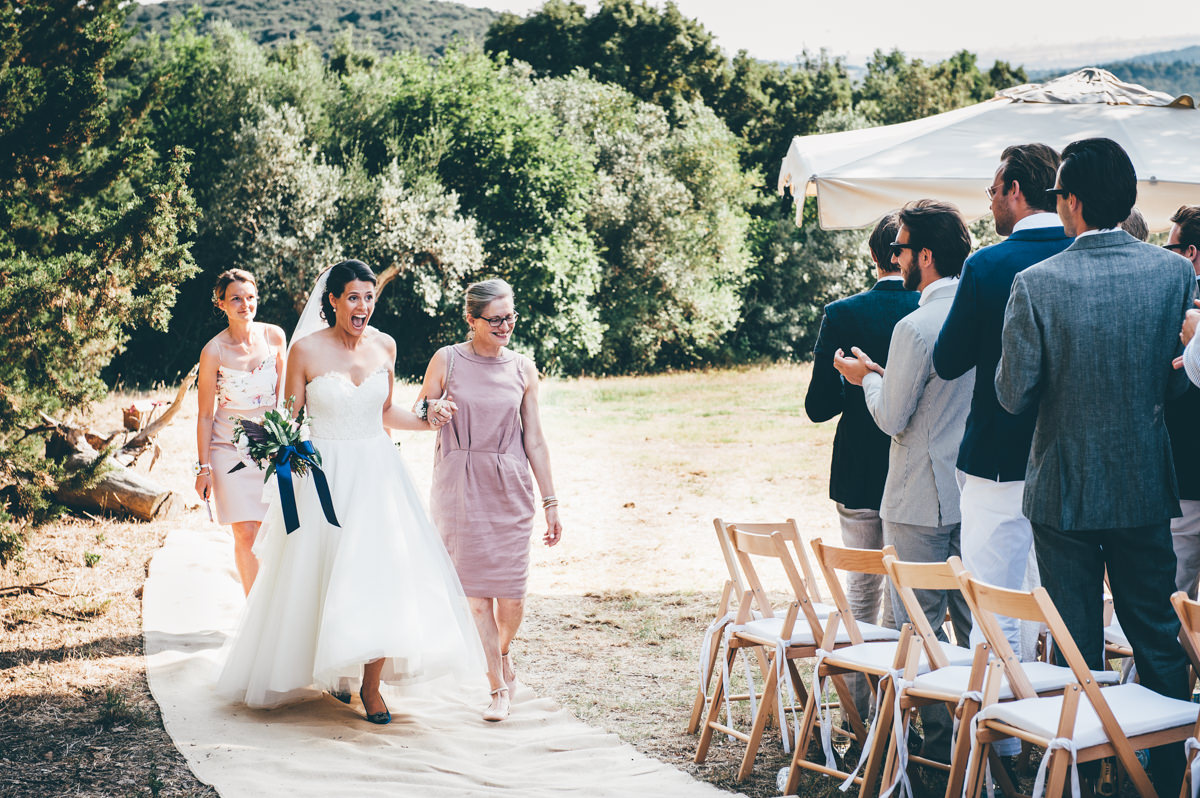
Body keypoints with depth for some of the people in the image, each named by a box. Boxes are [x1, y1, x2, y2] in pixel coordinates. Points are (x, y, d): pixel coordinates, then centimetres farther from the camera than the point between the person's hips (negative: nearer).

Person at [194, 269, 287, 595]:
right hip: (231, 448, -3)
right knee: (246, 535, -6)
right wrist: (203, 467, -6)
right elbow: (205, 415, -6)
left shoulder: (274, 336, -3)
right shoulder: (214, 351, -12)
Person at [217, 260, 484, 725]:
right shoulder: (306, 350, -7)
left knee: (381, 573, -5)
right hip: (326, 477, -3)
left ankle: (370, 685, 5)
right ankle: (332, 669, 26)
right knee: (326, 578, 3)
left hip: (377, 472, 3)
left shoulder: (384, 346, 5)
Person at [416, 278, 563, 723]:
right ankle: (499, 686, 10)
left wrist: (551, 502, 7)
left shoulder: (523, 370, 6)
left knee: (511, 591, -2)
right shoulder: (446, 361, 1)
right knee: (475, 586, -2)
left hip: (510, 488, 1)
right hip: (460, 485, -1)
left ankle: (502, 653, 31)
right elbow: (417, 413, 12)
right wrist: (432, 409, -13)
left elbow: (534, 440, 8)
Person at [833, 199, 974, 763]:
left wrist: (867, 377, 4)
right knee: (973, 619, 15)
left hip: (921, 499, -7)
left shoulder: (916, 326, -18)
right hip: (975, 492, 7)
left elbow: (893, 417, -13)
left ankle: (937, 741, 7)